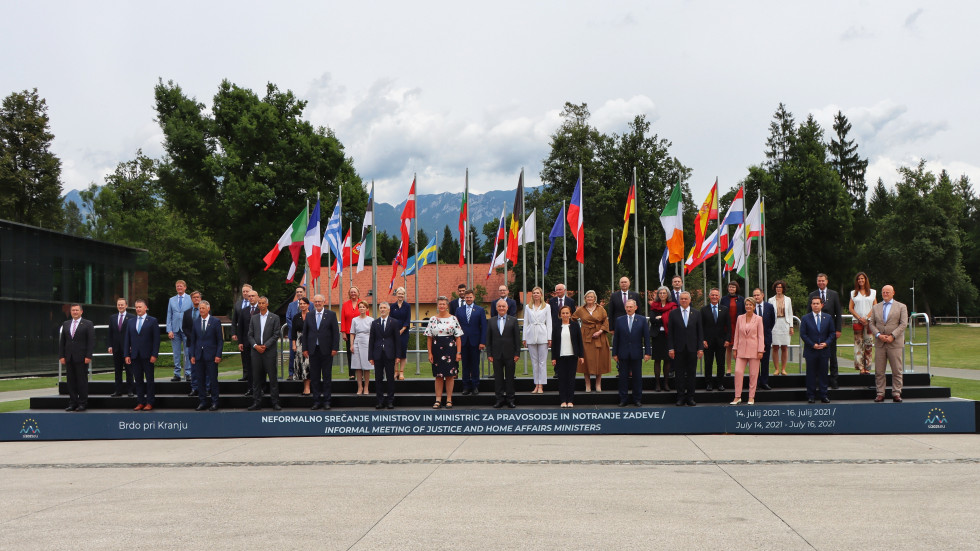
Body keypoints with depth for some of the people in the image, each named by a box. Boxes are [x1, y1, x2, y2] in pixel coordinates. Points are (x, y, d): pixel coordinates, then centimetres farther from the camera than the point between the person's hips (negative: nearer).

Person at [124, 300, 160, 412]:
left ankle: (149, 403, 6)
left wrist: (154, 355, -11)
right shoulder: (131, 322, 13)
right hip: (135, 356, 4)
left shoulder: (152, 321, 1)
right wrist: (127, 355, 3)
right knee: (138, 380, 6)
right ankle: (140, 402, 11)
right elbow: (127, 339, 11)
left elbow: (156, 339, -4)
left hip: (148, 356, -4)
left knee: (149, 380, 1)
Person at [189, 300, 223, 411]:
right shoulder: (196, 323, 11)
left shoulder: (216, 321, -1)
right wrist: (192, 355, 4)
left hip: (211, 356, -4)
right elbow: (193, 341, 13)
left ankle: (214, 402, 7)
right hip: (199, 356, 4)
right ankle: (202, 402, 14)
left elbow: (220, 340, -2)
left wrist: (218, 355, -9)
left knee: (213, 379, -1)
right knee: (200, 380, 6)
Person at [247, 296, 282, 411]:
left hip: (269, 351, -3)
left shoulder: (274, 318, 3)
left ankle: (275, 402, 2)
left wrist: (265, 346, -11)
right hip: (256, 351, 3)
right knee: (256, 378, 4)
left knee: (273, 377, -2)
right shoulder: (254, 318, 13)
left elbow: (276, 335, -3)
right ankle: (257, 402, 10)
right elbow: (250, 335, 10)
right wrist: (255, 345, -7)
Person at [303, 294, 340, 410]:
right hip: (313, 350, 3)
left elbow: (336, 332, -2)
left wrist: (335, 348, -8)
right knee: (314, 377, 5)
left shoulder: (331, 315, 1)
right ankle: (316, 401, 11)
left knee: (327, 376, 2)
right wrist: (305, 349, 3)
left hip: (326, 350, -3)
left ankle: (326, 401, 9)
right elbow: (305, 333, 10)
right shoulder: (309, 315, 10)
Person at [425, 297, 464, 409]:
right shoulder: (432, 319, 6)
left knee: (450, 375, 1)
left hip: (450, 349, -1)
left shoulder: (453, 319, 2)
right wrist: (430, 353, 0)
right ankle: (438, 400, 8)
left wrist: (458, 352, -5)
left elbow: (458, 337, 1)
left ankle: (449, 400, 8)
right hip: (437, 349, 2)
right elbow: (429, 337, 6)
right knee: (438, 376, 4)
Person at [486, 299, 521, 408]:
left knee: (510, 377, 3)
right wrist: (489, 354, 0)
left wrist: (517, 353, -4)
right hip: (497, 354, 1)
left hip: (509, 354, -1)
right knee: (498, 377, 4)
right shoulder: (491, 321, 8)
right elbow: (488, 339, 7)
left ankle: (510, 399, 11)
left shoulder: (513, 320, 4)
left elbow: (517, 338, 2)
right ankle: (500, 399, 11)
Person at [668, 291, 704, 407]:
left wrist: (700, 348, -1)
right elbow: (670, 333, 2)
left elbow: (700, 332, 6)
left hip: (692, 348, 1)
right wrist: (670, 348, -5)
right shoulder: (673, 314, 4)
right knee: (679, 374, 2)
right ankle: (680, 397, 8)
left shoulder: (696, 314, 7)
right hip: (678, 349, -1)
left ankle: (690, 397, 12)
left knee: (691, 373, 4)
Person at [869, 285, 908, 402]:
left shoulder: (901, 307, 7)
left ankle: (896, 394, 5)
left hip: (895, 343, -2)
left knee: (897, 371, -1)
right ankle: (880, 394, 7)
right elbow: (871, 323, 9)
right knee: (879, 371, 2)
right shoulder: (876, 307, 15)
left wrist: (892, 336, -13)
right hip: (879, 344, 2)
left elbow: (903, 323, -3)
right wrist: (878, 335, -9)